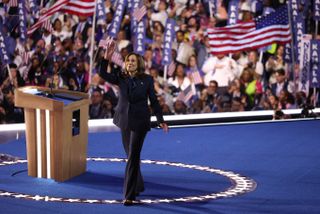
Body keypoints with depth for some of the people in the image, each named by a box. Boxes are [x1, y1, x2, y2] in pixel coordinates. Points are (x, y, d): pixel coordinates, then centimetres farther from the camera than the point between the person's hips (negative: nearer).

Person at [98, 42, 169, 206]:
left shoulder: (147, 79, -5)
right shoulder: (120, 77, 1)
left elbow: (154, 101, -1)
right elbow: (103, 74, -13)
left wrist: (161, 121, -6)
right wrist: (107, 57, -25)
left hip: (140, 121, -4)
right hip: (124, 120, 4)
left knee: (133, 157, -10)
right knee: (131, 154, 16)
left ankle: (130, 195, -10)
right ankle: (138, 186, 36)